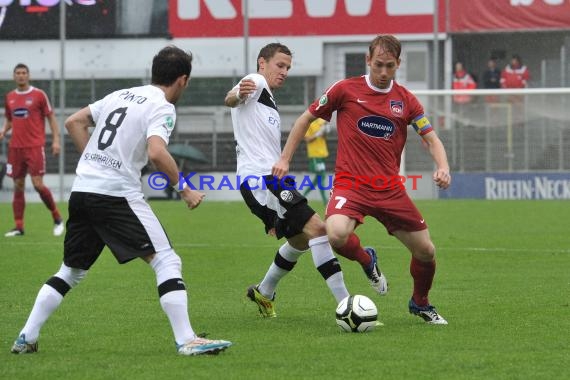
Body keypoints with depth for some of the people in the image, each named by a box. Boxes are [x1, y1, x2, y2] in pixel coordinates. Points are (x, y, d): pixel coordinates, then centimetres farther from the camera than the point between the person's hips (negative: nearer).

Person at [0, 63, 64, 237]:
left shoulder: (38, 95, -2)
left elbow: (51, 117, 1)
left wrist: (56, 140, -9)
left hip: (35, 146, -4)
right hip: (15, 148, 5)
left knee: (38, 184, -11)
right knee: (18, 186, 4)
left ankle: (57, 218, 6)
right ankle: (19, 227, 7)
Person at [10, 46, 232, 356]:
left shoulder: (120, 95, 19)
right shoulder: (162, 108, -4)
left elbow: (74, 122, 21)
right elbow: (156, 153, -21)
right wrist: (183, 188, -10)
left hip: (81, 191, 7)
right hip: (117, 194, -7)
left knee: (71, 271, 20)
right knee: (167, 262, -5)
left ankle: (27, 338, 18)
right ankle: (186, 341, -14)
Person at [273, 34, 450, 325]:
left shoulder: (406, 100, 5)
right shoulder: (346, 90, -2)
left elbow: (432, 139, 6)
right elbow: (306, 119, 8)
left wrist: (442, 167, -15)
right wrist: (284, 159, 4)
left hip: (390, 189, 3)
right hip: (350, 185, -3)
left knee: (426, 251, 3)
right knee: (337, 235, -32)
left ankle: (420, 303, 35)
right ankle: (366, 260, 6)